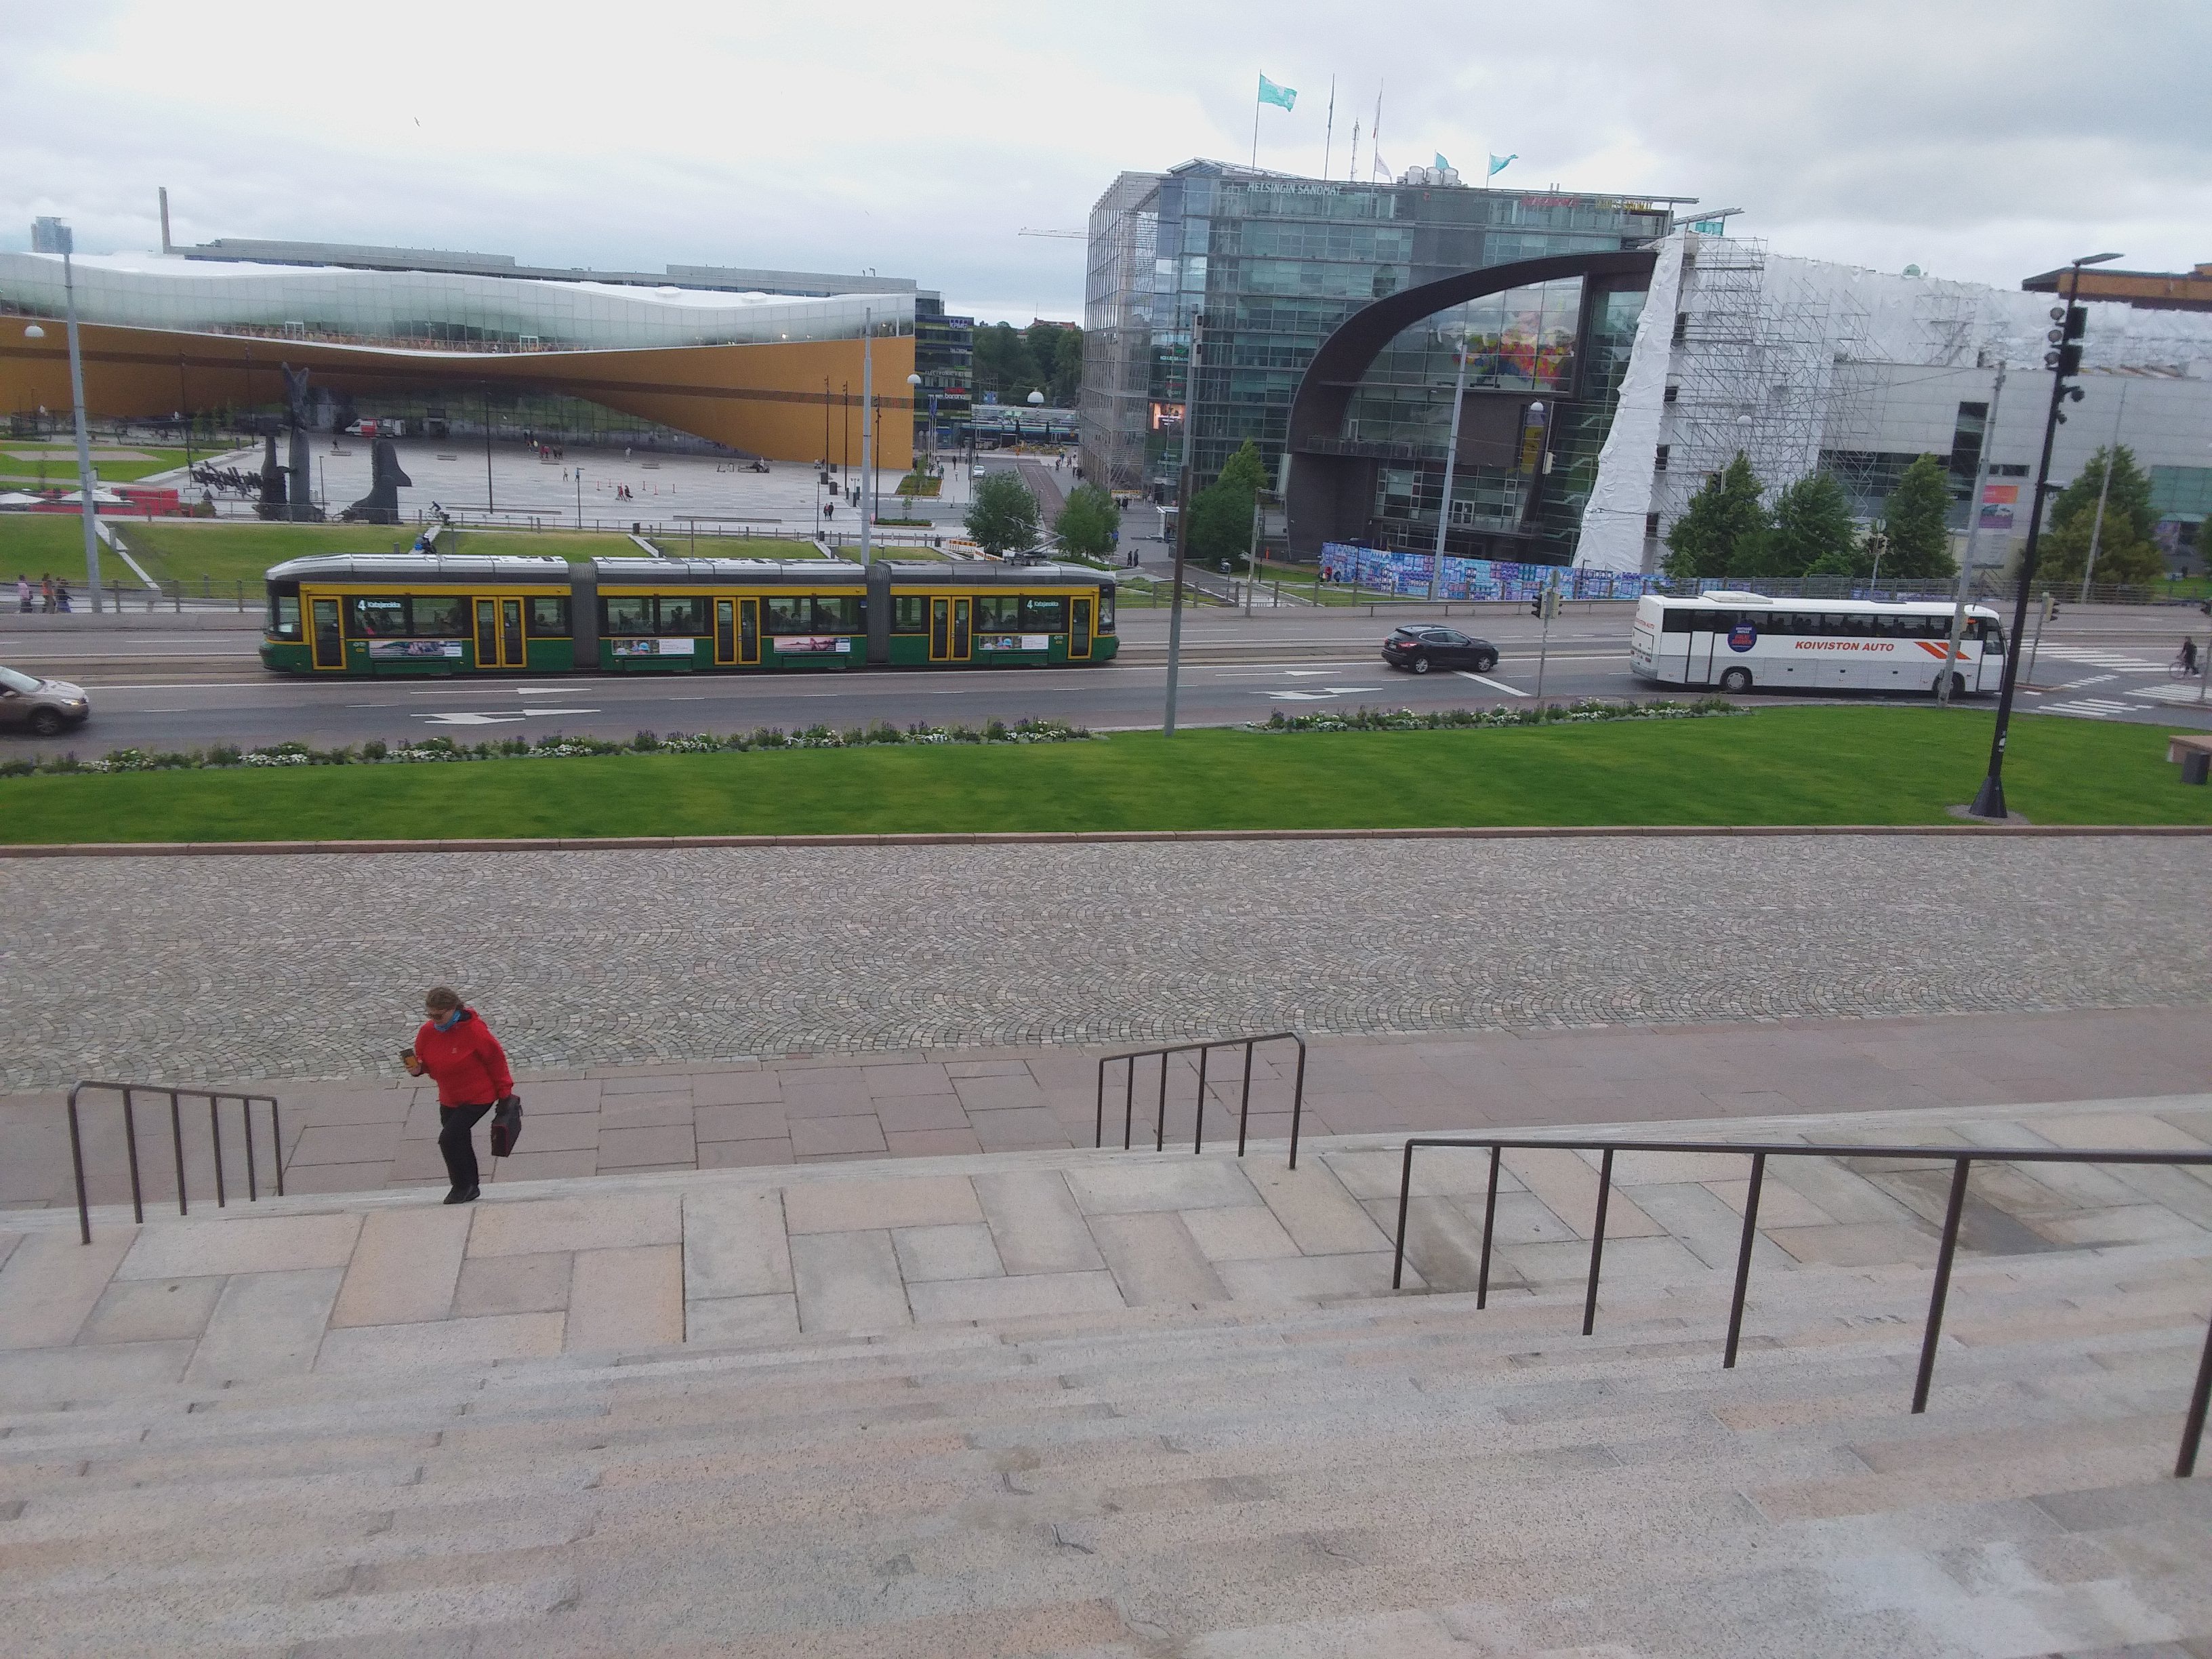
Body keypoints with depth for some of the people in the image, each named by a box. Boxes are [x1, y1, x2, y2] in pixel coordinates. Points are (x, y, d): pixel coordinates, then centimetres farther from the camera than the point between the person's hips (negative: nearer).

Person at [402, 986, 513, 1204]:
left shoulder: (474, 1030, -22)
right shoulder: (427, 1031, -6)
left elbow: (496, 1059, -12)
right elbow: (424, 1062, 9)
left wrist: (504, 1093, -7)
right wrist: (417, 1068, -16)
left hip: (478, 1097, -6)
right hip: (449, 1100, 7)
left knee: (449, 1138, -17)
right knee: (460, 1142, 16)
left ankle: (463, 1186, 1)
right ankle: (470, 1189, 34)